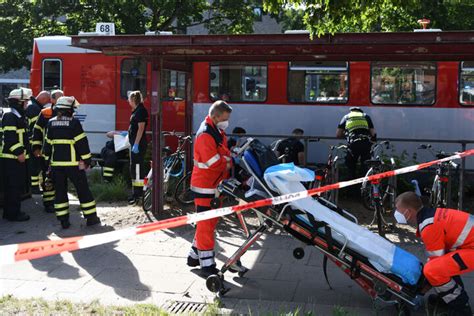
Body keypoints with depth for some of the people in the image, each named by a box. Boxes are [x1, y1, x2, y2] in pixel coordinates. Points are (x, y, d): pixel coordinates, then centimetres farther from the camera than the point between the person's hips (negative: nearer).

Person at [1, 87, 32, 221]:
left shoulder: (19, 117, 18)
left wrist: (23, 152, 22)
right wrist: (18, 153, -23)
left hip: (19, 157, 10)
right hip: (12, 158, -10)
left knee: (18, 186, 14)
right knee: (14, 187, -6)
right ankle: (13, 214, -1)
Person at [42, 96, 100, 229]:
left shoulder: (51, 123, 6)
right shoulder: (74, 123, -9)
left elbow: (47, 144, 10)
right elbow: (82, 143, -10)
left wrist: (47, 160, 17)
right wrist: (87, 160, -4)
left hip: (56, 164, 5)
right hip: (73, 163, -4)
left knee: (60, 191, 10)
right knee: (83, 190, 5)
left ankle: (63, 220, 9)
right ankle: (91, 217, 9)